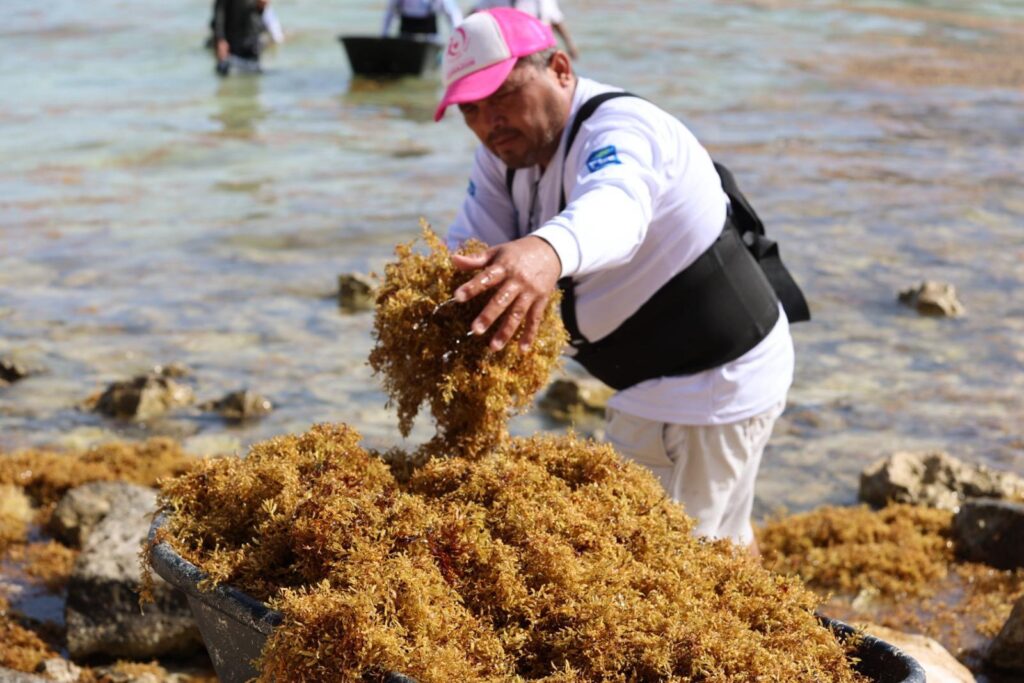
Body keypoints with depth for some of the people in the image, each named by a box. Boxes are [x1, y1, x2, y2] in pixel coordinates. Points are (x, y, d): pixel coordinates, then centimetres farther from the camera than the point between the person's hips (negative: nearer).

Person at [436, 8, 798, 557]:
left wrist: (548, 250, -74)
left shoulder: (619, 128, -28)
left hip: (719, 383, -9)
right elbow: (468, 249, -12)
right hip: (650, 387, 9)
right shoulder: (506, 153, 1)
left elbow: (613, 208, -51)